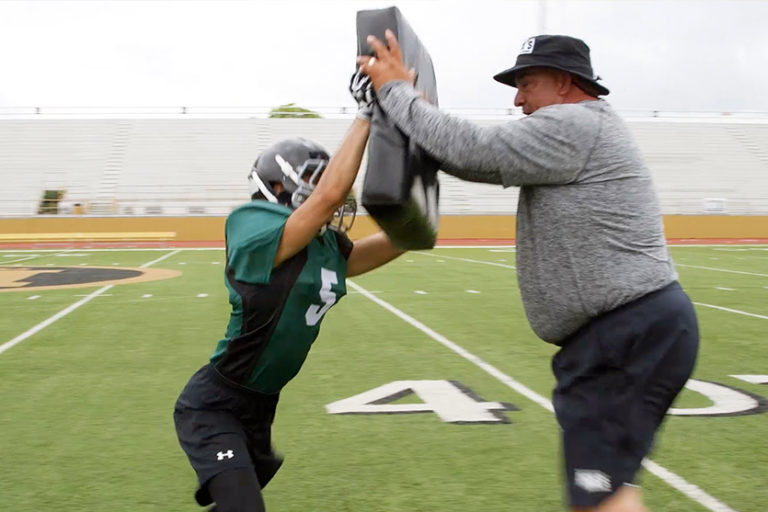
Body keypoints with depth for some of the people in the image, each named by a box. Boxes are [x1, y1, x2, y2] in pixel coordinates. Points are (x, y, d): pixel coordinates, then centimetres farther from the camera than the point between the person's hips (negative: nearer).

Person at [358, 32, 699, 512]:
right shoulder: (581, 132, 21)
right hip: (633, 329, 11)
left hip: (631, 334, -11)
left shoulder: (573, 125, -13)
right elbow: (486, 159, 19)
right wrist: (406, 95, 14)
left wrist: (395, 90, -4)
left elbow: (470, 151, -16)